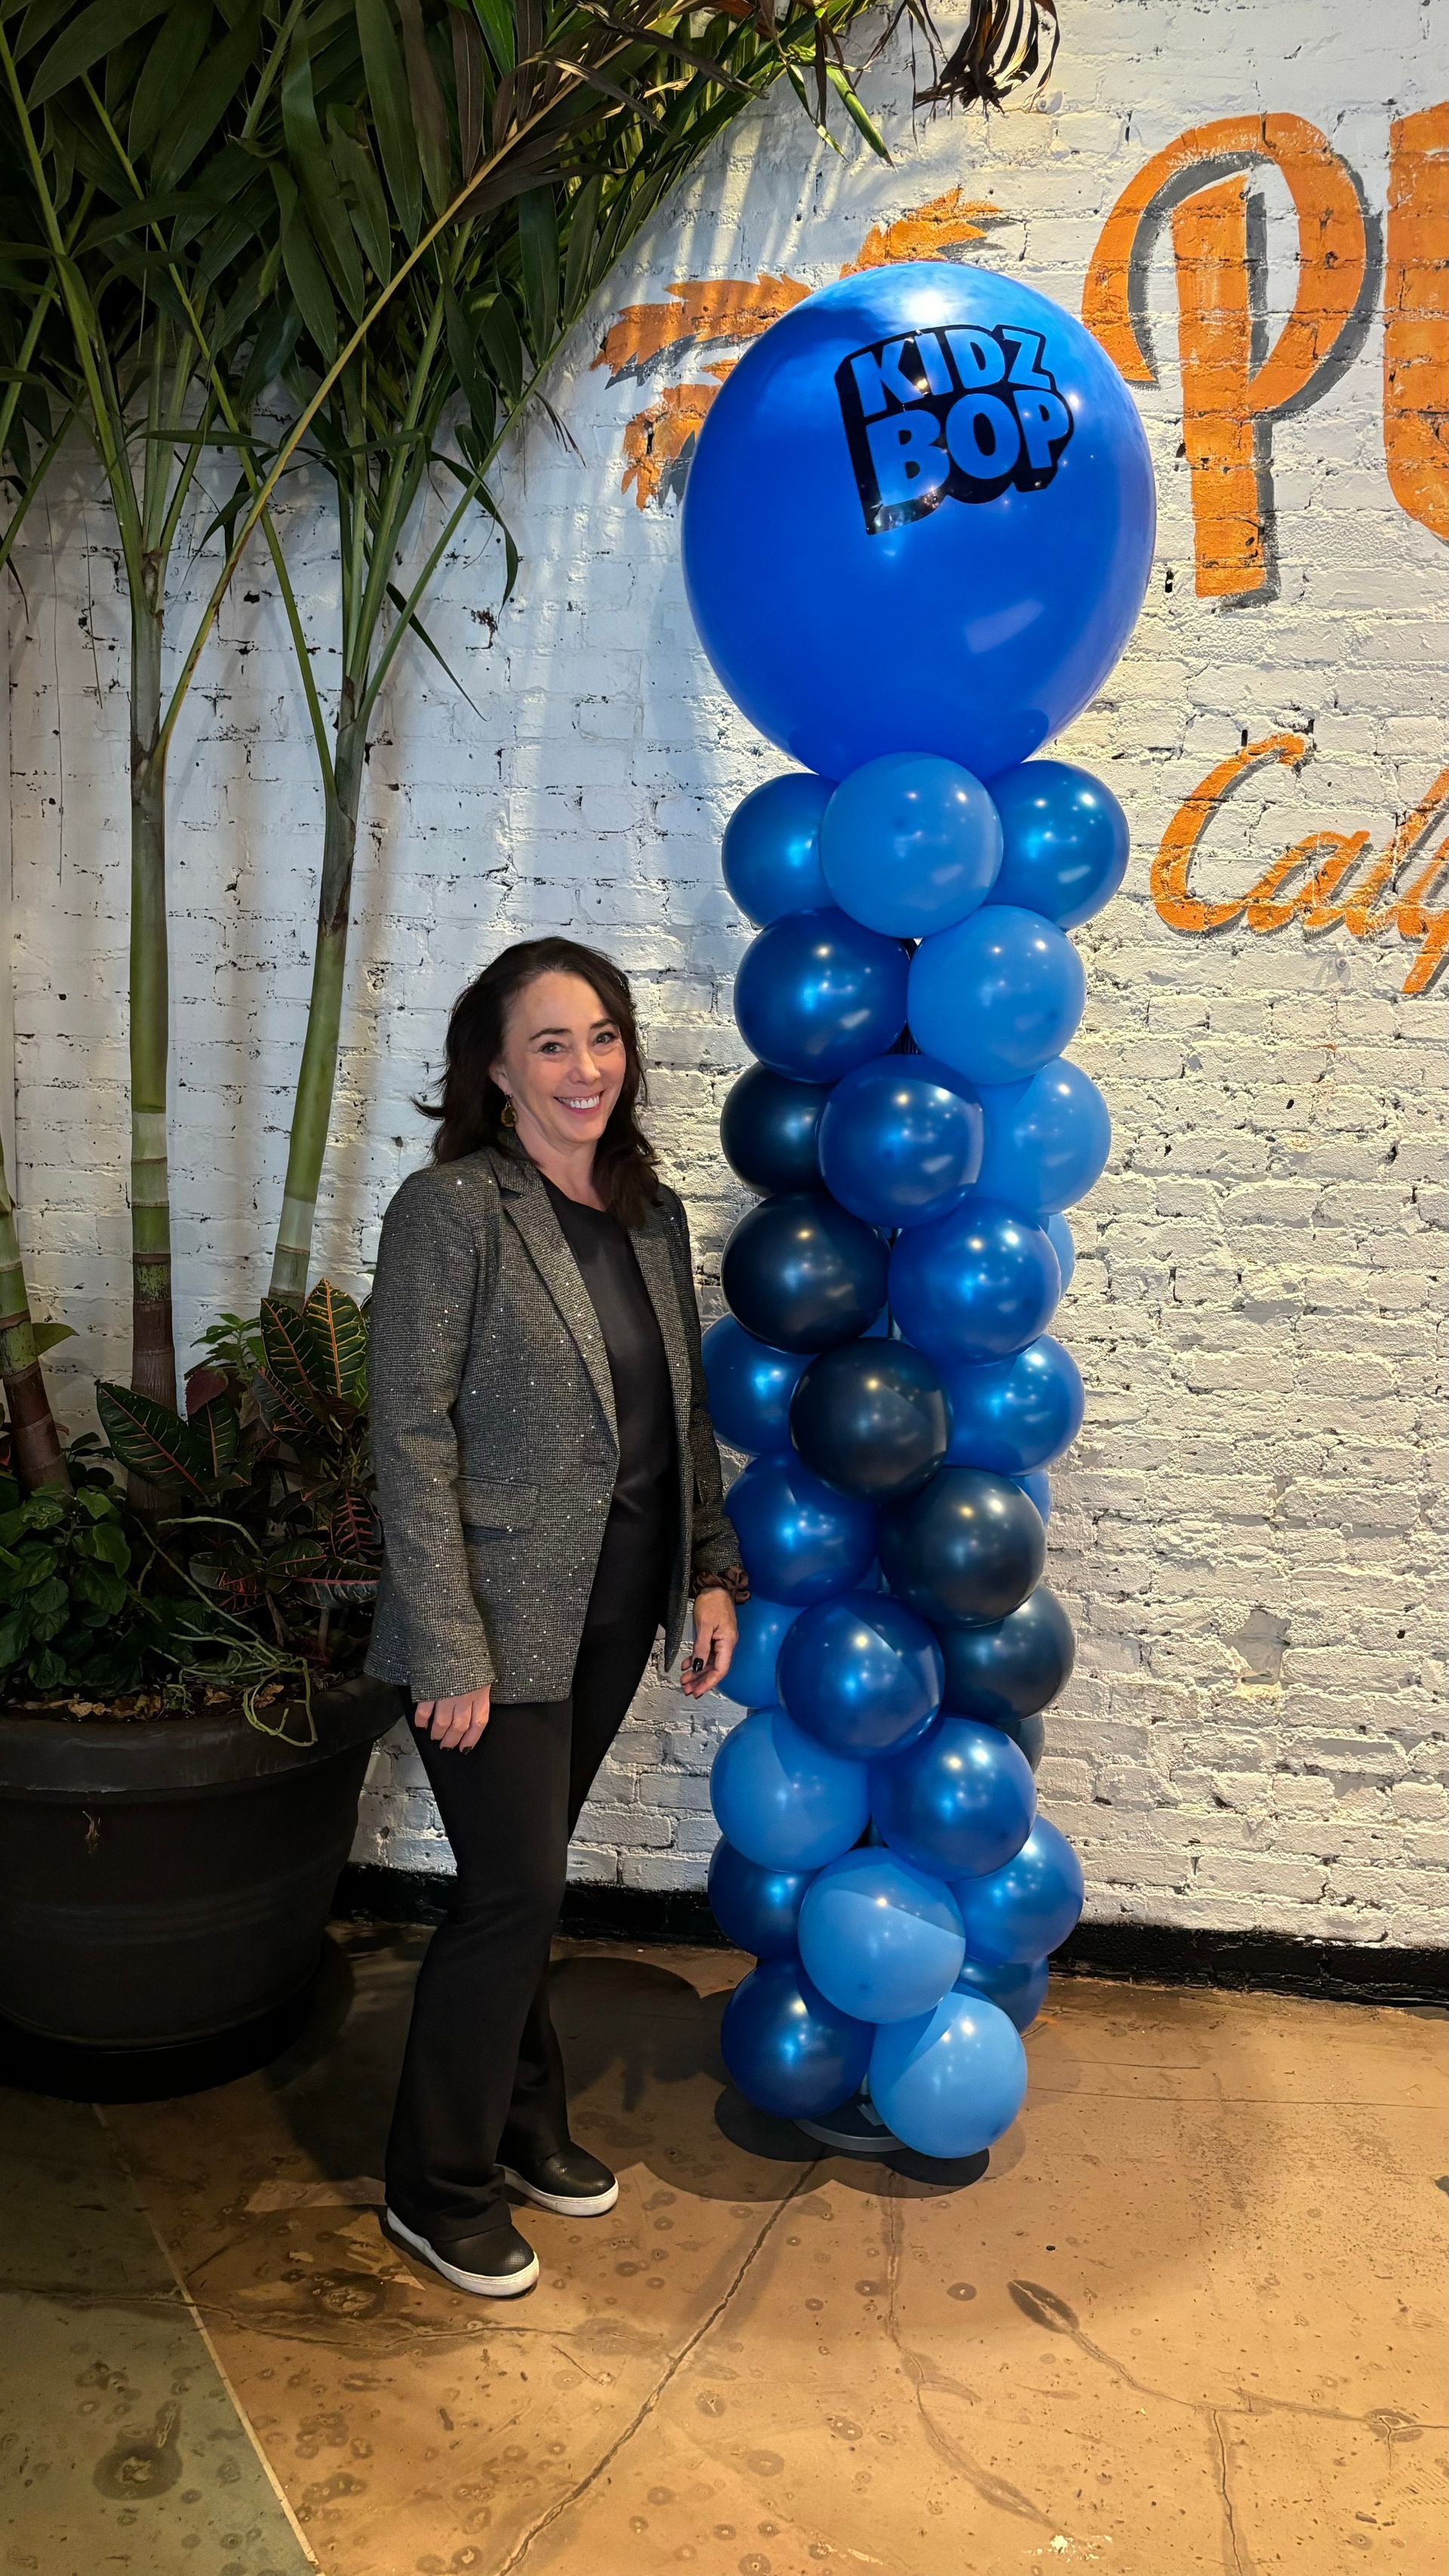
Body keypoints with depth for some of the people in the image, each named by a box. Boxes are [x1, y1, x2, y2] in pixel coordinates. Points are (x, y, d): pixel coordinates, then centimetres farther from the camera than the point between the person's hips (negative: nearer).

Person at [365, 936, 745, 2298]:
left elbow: (685, 1410, 13)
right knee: (515, 1889, 1)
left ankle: (524, 2122, 38)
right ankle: (437, 2187, 22)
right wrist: (448, 1650, -19)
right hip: (501, 1620, -6)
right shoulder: (450, 1209, -14)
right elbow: (412, 1437, -17)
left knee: (524, 1877, 19)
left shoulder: (651, 1213, 7)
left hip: (614, 1610, 6)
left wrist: (712, 1572, 8)